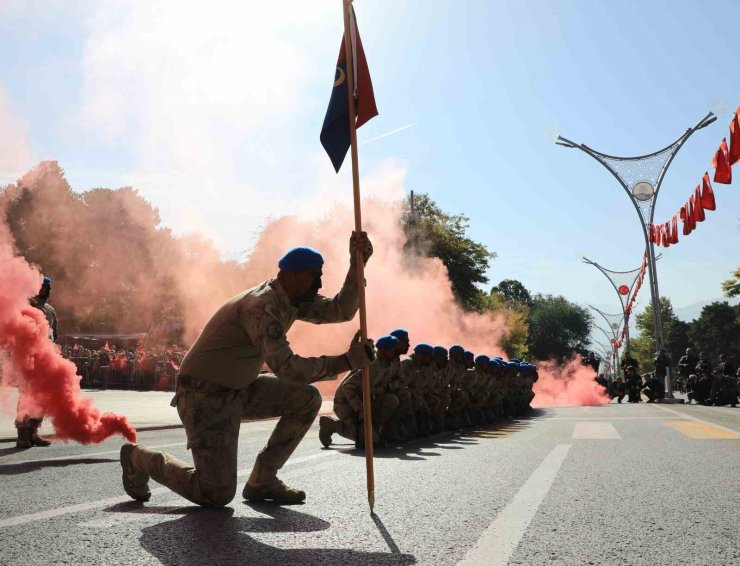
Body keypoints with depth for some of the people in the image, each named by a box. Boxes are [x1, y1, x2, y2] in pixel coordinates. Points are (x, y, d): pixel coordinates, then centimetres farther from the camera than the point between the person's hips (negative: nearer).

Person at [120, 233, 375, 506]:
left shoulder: (293, 299, 3)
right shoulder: (260, 306, -27)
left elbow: (339, 311, -1)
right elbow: (287, 368, -34)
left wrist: (356, 266, -13)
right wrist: (348, 360, -31)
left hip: (239, 389, 9)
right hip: (204, 395, -9)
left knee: (307, 399, -5)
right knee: (218, 494, -7)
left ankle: (262, 480, 6)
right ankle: (140, 458, 16)